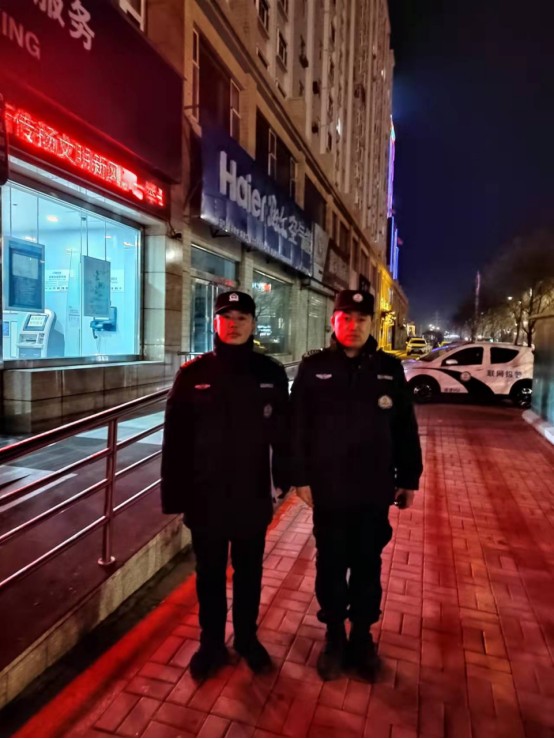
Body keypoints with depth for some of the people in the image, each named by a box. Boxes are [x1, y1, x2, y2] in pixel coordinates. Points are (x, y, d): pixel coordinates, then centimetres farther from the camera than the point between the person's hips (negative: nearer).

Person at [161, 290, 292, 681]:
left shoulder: (271, 373, -3)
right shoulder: (193, 374, -5)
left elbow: (283, 432, 1)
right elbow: (176, 438, -5)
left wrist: (285, 478, -1)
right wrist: (175, 492, -6)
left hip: (253, 496, 1)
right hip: (205, 496, 0)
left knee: (249, 572, 19)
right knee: (210, 574, 17)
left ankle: (248, 638, 41)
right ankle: (211, 642, 38)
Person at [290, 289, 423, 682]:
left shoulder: (389, 368, 2)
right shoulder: (314, 367, -3)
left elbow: (406, 429, 5)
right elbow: (298, 427, -3)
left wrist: (408, 479, 5)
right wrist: (301, 477, -6)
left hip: (375, 490, 1)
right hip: (329, 489, -1)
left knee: (368, 566, 15)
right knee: (331, 565, 13)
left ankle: (363, 637, 35)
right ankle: (334, 637, 34)